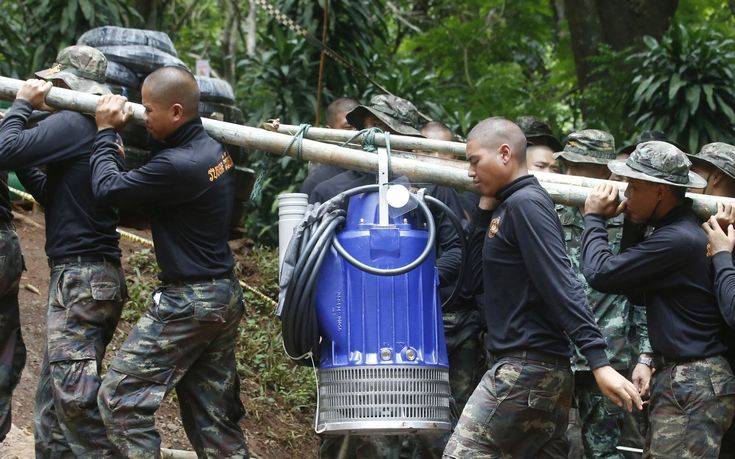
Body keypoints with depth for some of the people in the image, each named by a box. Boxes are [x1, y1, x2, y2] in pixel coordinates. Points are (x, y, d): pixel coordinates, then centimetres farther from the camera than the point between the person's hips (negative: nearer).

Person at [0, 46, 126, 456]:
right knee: (54, 396, 14)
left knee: (73, 395, -12)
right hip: (102, 278, 10)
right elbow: (50, 195, 23)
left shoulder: (71, 123, -14)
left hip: (80, 279, -10)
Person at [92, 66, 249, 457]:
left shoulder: (178, 165, -24)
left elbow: (108, 188, -15)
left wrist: (106, 132, -1)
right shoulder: (213, 148, 6)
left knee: (119, 397, -4)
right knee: (212, 415, 13)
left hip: (188, 302, -9)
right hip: (225, 296, 9)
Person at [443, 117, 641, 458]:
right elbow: (482, 274, 21)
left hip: (525, 366, -10)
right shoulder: (506, 206, 18)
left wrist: (599, 361, -26)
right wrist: (486, 207, 13)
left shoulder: (525, 203, -12)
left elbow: (561, 285, -20)